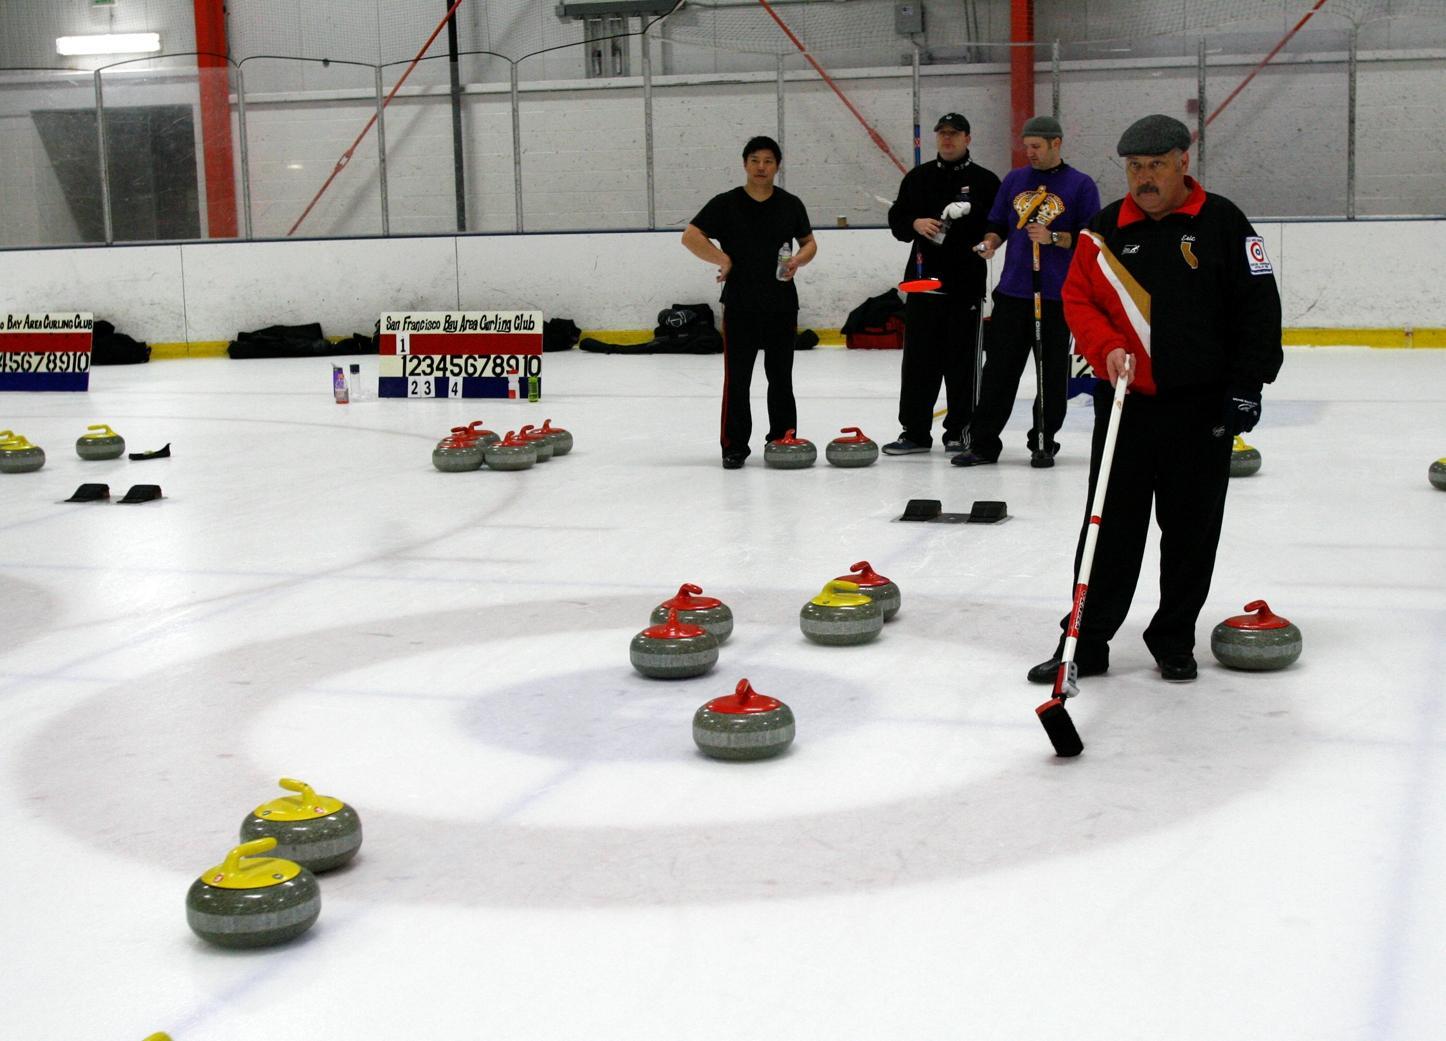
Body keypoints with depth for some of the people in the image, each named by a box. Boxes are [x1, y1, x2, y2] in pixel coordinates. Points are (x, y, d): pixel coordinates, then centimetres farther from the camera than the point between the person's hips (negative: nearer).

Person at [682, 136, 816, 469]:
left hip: (782, 305, 2)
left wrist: (798, 259, -5)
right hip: (740, 306, -2)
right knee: (737, 378, -2)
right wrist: (723, 259, -10)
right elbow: (690, 236, -4)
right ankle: (734, 446, 4)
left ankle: (783, 441, 19)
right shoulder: (726, 204, -2)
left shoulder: (791, 205, 7)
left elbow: (809, 242, 16)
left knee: (781, 377, 10)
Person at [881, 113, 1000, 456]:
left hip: (966, 285, -3)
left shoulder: (985, 181, 3)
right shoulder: (917, 178, 13)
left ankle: (959, 432, 10)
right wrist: (915, 223, -7)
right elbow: (896, 219, 13)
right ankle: (915, 432, 11)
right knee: (918, 360, 4)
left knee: (962, 362, 2)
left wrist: (968, 214, -18)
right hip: (922, 279, 3)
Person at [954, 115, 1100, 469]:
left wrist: (1053, 237, -15)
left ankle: (1044, 443, 15)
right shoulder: (1014, 180, 13)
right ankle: (982, 442, 6)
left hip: (1058, 296, -3)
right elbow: (997, 223, 19)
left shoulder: (1080, 185, 1)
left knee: (1052, 373, 5)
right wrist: (990, 242, -2)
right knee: (999, 370, 2)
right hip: (1012, 292, 3)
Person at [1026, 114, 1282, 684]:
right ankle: (1086, 641, 11)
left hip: (1202, 406, -1)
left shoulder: (1222, 222, -2)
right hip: (1125, 402, 2)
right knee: (1111, 526, 4)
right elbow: (1077, 299, 7)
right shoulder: (1105, 228, 5)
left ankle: (1174, 639, 20)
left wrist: (1247, 383, -7)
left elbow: (1259, 306, -2)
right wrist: (1106, 348, -12)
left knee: (1191, 529, 7)